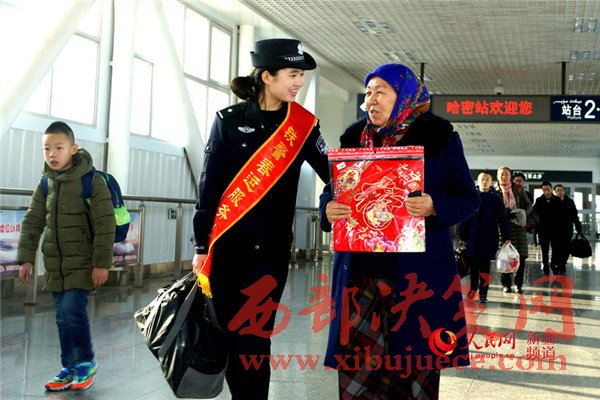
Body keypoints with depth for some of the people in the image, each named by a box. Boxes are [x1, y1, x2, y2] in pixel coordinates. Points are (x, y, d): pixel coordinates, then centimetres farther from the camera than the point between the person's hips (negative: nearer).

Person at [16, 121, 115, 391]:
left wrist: (102, 263, -16)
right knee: (62, 316, 9)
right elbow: (32, 222, 9)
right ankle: (70, 368, 22)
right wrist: (26, 258, 2)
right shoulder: (46, 183, 4)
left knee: (72, 309, -14)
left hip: (82, 262, -5)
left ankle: (86, 362, 6)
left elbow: (105, 225, -14)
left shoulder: (92, 181, -12)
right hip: (55, 263, 6)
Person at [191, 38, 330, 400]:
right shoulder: (230, 120, -1)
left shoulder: (303, 124, 3)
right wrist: (202, 247, -3)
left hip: (272, 249, 0)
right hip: (228, 246, 0)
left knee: (254, 337, -1)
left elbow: (331, 173, 1)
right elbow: (209, 186, -1)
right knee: (231, 333, 7)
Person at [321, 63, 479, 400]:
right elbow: (331, 192, 16)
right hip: (361, 272, 3)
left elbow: (468, 197, 3)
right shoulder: (355, 139, 13)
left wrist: (435, 207, -18)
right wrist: (328, 208, -7)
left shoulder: (439, 138, 4)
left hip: (419, 271, -2)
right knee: (355, 366, 0)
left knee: (420, 367, 0)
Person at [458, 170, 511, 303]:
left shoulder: (495, 199, 2)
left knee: (485, 266, 3)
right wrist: (462, 236, 0)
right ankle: (473, 288, 24)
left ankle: (483, 293, 11)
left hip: (489, 237, -1)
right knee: (473, 264, 4)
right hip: (473, 236, 1)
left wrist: (506, 237, -6)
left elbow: (502, 218, 0)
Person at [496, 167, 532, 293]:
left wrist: (523, 213, -4)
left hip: (519, 225, 3)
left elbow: (529, 204, 16)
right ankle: (506, 284, 7)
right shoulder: (495, 192, 3)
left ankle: (518, 284, 8)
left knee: (521, 256, -1)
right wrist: (506, 213, -16)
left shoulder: (518, 190, 11)